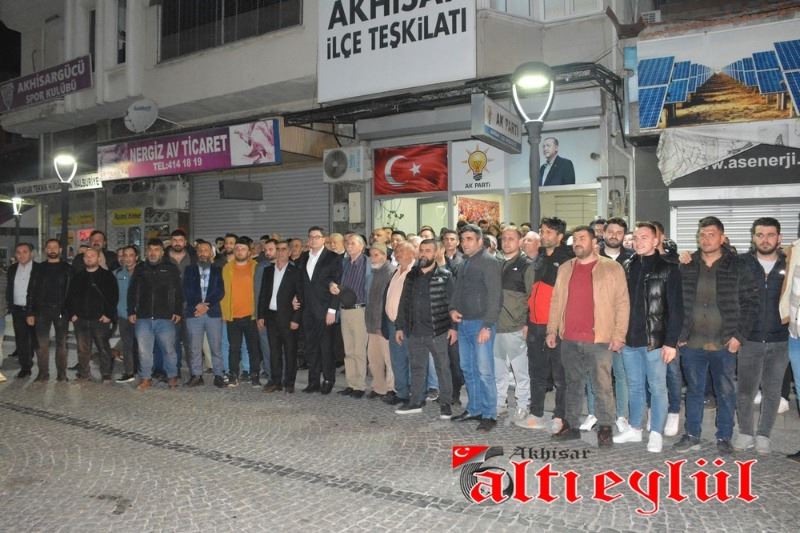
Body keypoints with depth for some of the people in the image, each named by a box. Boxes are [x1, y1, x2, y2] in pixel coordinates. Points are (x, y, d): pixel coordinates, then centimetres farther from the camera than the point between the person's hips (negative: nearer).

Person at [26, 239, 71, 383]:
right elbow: (31, 291, 6)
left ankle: (61, 373, 8)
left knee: (61, 343, 4)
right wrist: (30, 313, -1)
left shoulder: (67, 269, 4)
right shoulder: (39, 268, 8)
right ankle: (43, 373, 7)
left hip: (61, 310, -1)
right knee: (42, 343, 0)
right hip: (42, 310, 2)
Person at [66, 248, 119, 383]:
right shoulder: (77, 277, 14)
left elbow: (114, 296, -4)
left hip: (100, 319, -4)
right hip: (80, 319, 4)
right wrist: (71, 314, 4)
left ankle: (106, 375, 8)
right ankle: (84, 374, 18)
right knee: (83, 349, 8)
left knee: (104, 348, -1)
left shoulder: (107, 276, 2)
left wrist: (109, 315, -11)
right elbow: (70, 297, 16)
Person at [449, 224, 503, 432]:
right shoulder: (464, 263, 15)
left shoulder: (489, 262, -9)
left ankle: (489, 414, 5)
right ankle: (474, 409, 25)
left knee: (484, 371, -5)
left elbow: (495, 296, -15)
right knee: (468, 369, 14)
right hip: (463, 323, 8)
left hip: (481, 323, -8)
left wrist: (487, 326, -19)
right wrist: (453, 308, 4)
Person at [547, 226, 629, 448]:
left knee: (602, 386, -1)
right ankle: (571, 425, 24)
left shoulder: (612, 268, -1)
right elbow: (556, 301, 15)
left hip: (599, 338, -4)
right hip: (569, 339, 4)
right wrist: (552, 329, 9)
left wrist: (619, 335, -9)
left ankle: (605, 429, 11)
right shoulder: (565, 269, 13)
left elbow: (622, 303, -3)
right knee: (573, 384, 14)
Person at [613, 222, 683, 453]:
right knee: (634, 387, 15)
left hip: (655, 340, -4)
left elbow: (676, 309, -7)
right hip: (630, 339, 5)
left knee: (657, 388, 4)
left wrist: (671, 342, -13)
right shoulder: (627, 267, 9)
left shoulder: (668, 269, -5)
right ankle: (635, 429, 27)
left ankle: (656, 434, 15)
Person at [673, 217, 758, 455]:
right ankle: (692, 435, 23)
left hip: (724, 345, -1)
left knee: (726, 392, 9)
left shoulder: (737, 267, -2)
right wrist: (677, 334, 0)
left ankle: (724, 438, 23)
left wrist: (739, 335, -7)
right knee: (694, 391, 12)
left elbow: (751, 302, -1)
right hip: (692, 344, 1)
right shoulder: (686, 267, 2)